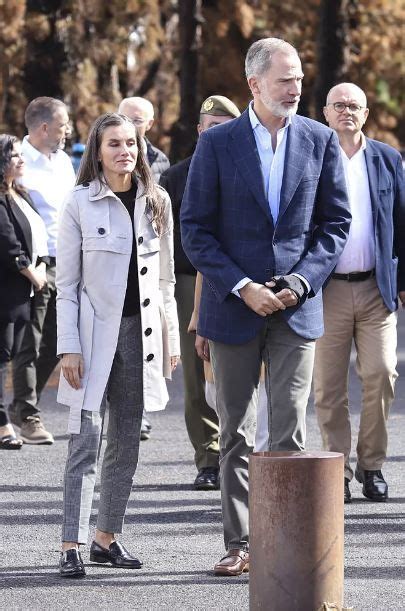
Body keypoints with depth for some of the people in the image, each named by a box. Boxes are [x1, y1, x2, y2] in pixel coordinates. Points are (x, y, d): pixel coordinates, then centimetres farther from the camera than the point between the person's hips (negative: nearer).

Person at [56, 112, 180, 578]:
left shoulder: (156, 202, 8)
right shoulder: (80, 203, -3)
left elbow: (165, 279, 13)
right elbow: (67, 283, -3)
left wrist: (171, 338, 9)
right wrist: (69, 347, -10)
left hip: (140, 330, 4)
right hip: (95, 330, -4)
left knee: (126, 442, 7)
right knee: (85, 440, -9)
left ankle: (107, 537, 17)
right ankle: (71, 546, -9)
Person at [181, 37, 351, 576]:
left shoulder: (320, 140, 3)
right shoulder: (217, 143, -2)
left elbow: (336, 222, 7)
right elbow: (195, 230, -2)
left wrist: (302, 281, -8)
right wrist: (242, 287, -12)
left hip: (295, 308, 1)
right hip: (233, 308, -1)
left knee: (289, 435, -3)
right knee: (236, 436, 6)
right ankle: (239, 545, 12)